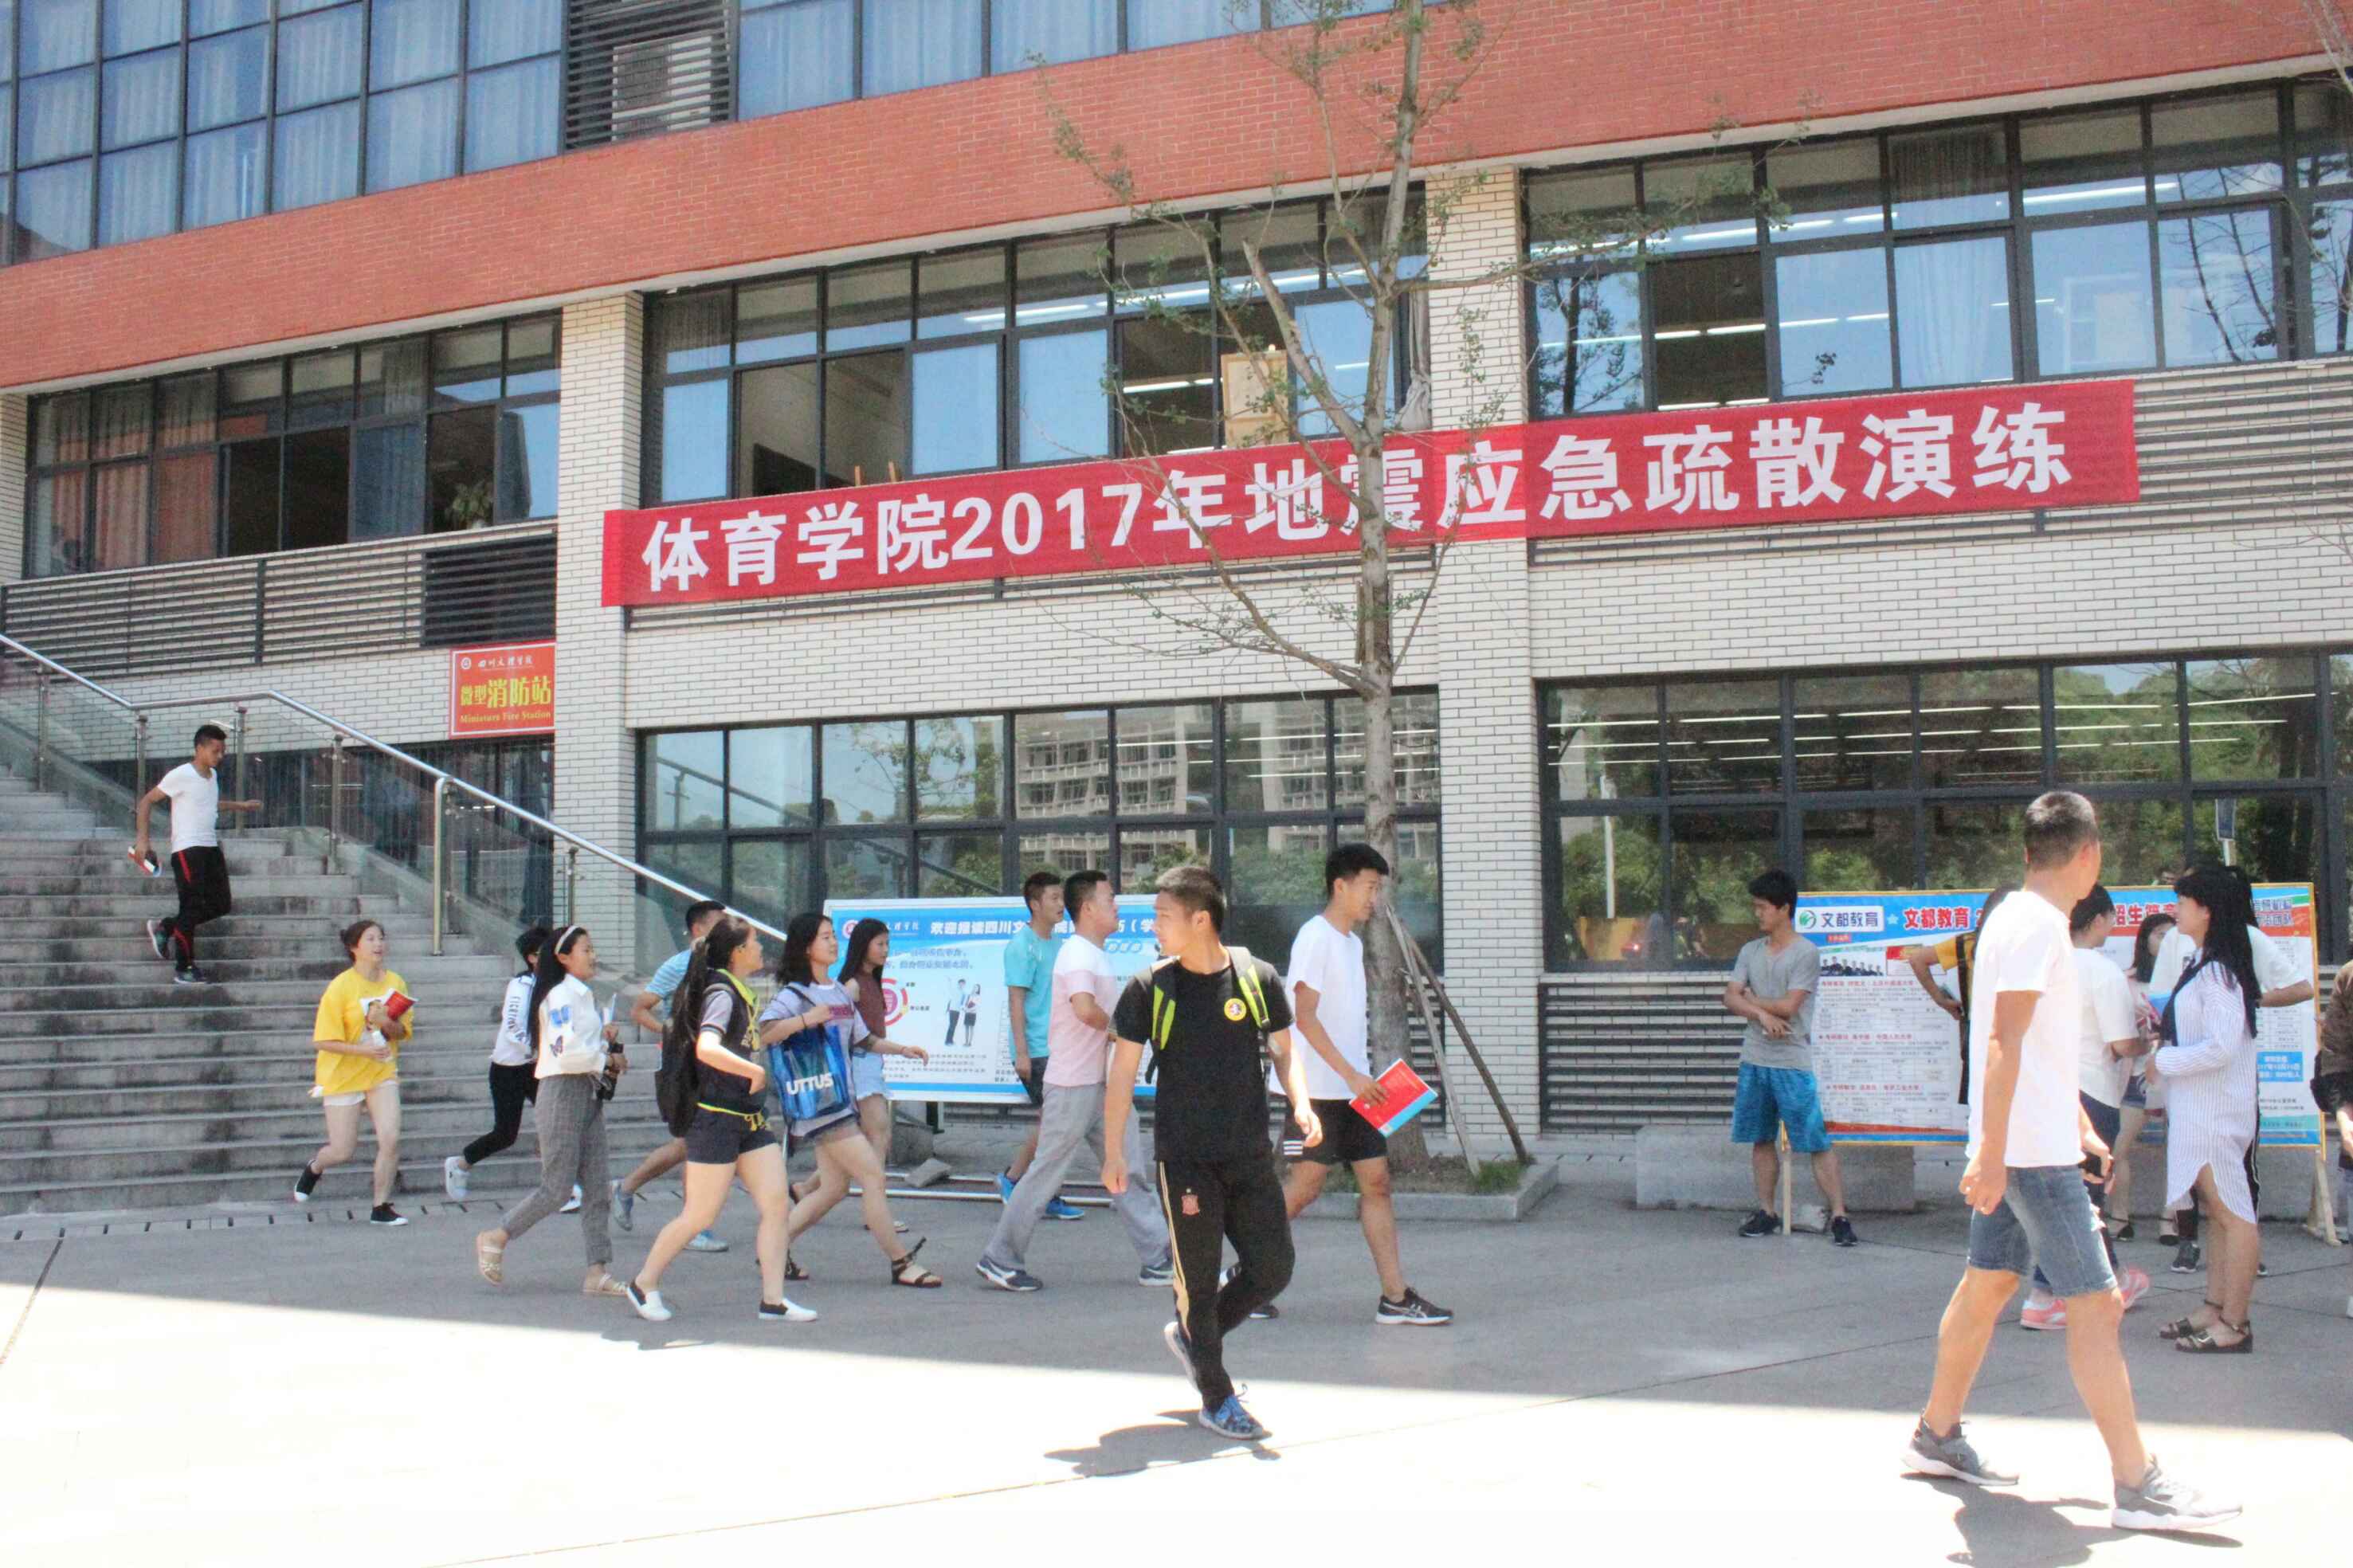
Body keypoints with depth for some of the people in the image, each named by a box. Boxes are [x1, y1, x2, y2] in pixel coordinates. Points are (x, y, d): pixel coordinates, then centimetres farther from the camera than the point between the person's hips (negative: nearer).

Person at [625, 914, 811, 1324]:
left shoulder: (739, 992, 14)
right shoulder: (722, 993, -15)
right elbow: (706, 1048, -33)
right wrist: (755, 1071, -27)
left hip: (750, 1120, 9)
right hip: (716, 1118, -9)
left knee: (777, 1204, 0)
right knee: (699, 1216, 0)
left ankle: (773, 1299, 4)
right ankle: (644, 1284, 19)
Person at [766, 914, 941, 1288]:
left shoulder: (840, 992, 16)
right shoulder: (794, 994, -10)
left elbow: (862, 1039, 24)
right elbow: (761, 1034, -24)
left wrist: (901, 1049, 13)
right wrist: (805, 1020, -35)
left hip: (841, 1099, 9)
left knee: (834, 1188, 10)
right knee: (873, 1178, -10)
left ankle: (777, 1247, 20)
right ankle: (900, 1263, -4)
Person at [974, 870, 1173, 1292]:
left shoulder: (1097, 955, 15)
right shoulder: (1078, 954, -17)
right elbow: (1084, 1008, -34)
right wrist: (1115, 1027, -16)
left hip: (1104, 1083, 10)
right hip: (1074, 1085, -10)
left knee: (1129, 1170, 9)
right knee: (1047, 1173, -1)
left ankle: (1158, 1260, 13)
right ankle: (1001, 1259, 11)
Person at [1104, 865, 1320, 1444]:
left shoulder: (1259, 979, -1)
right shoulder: (1150, 990, -4)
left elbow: (1284, 1050, 9)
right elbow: (1122, 1071, 0)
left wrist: (1301, 1104, -9)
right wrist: (1113, 1152, -2)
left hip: (1251, 1157, 3)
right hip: (1184, 1159, -2)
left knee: (1272, 1270, 4)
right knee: (1199, 1279, 2)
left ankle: (1190, 1336, 30)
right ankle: (1216, 1400, 19)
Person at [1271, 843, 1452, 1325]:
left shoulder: (1352, 942, 16)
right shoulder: (1315, 937, -12)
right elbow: (1304, 1017, -18)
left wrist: (1361, 1077, 16)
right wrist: (1351, 1075, -21)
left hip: (1354, 1088, 9)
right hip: (1318, 1088, -9)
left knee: (1376, 1181, 4)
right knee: (1305, 1187, -3)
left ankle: (1396, 1297, 5)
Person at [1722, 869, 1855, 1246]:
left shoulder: (1806, 953, -8)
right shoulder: (1751, 952, 11)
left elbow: (1789, 1006, -15)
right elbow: (1730, 998, 2)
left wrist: (1751, 998, 0)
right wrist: (1763, 1014, -15)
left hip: (1793, 1063, -6)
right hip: (1754, 1061, 6)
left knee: (1816, 1141, -6)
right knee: (1761, 1140, 11)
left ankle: (1839, 1215, -3)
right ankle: (1767, 1213, 20)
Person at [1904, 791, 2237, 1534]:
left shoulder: (2018, 918, 15)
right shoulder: (2036, 927, -16)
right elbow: (2004, 1042, -23)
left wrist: (2080, 1124, 31)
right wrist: (1991, 1154, -26)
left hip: (2014, 1150, 10)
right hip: (2033, 1153, -10)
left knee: (1987, 1284, 16)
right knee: (2095, 1306, -6)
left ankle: (1937, 1437, 25)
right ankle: (2138, 1486, -2)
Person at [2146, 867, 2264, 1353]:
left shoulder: (2217, 972, -18)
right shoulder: (2204, 965, 13)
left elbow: (2222, 1047, -24)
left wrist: (2164, 1061, -13)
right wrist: (2164, 1030, 8)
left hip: (2217, 1113, -11)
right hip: (2199, 1110, 11)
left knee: (2232, 1215, -5)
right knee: (2219, 1215, 15)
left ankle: (2233, 1324, 0)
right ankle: (2213, 1309, 21)